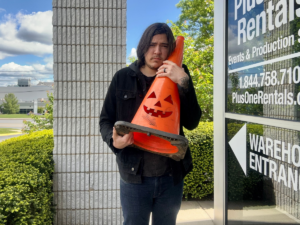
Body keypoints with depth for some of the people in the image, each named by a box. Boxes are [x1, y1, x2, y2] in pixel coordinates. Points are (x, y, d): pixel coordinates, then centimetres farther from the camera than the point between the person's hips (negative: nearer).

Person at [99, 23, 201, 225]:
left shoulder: (178, 78, 2)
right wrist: (114, 140, -18)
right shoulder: (123, 78, 0)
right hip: (134, 175, -1)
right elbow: (106, 119, 3)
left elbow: (192, 122, -8)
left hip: (171, 176, 1)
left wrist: (183, 82, -19)